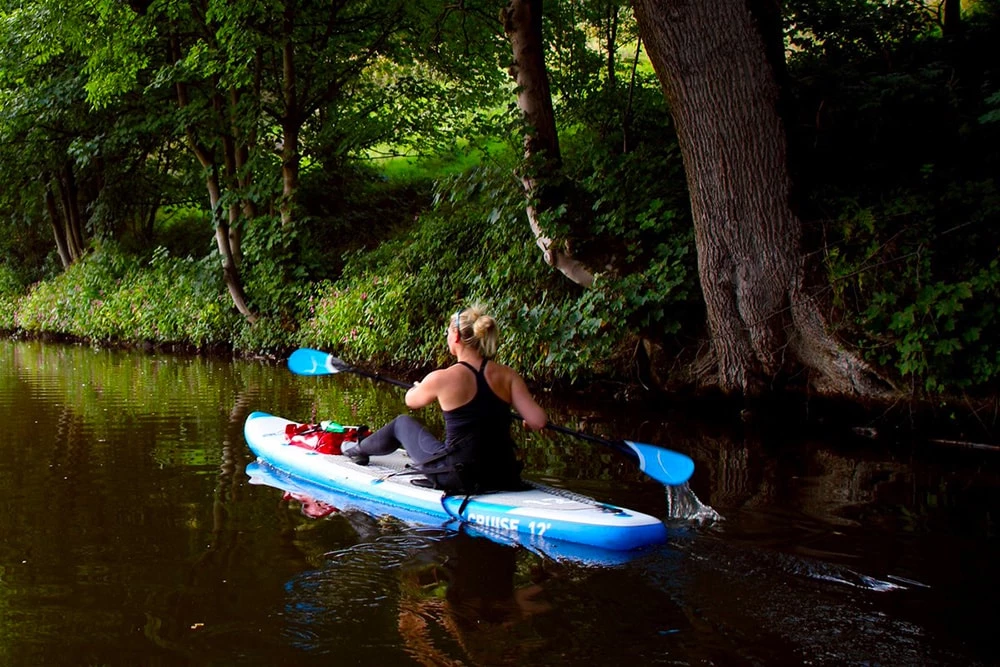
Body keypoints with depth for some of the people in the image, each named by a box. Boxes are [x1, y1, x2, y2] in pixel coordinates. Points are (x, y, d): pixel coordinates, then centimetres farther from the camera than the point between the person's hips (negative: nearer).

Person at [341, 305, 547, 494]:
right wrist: (527, 422, 13)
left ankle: (360, 449, 52)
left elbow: (411, 402, 7)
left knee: (402, 423, 23)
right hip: (504, 478, 3)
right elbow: (538, 421, -12)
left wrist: (418, 387, 31)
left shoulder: (441, 379, -14)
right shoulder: (507, 376, -7)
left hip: (458, 478, -3)